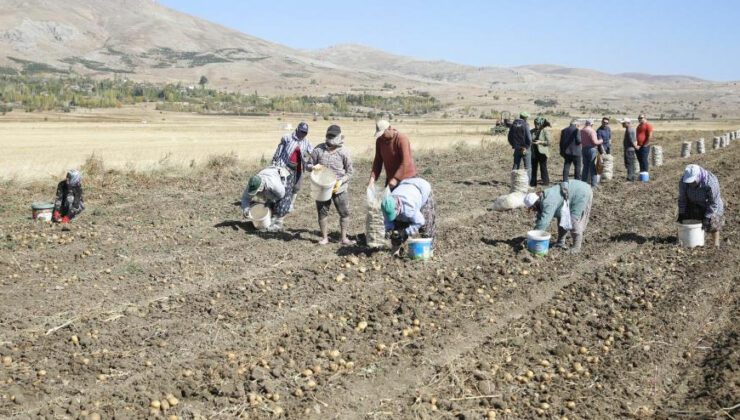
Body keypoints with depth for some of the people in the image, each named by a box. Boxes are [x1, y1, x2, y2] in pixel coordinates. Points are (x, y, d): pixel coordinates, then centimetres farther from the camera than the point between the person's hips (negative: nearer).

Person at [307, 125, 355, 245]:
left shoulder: (343, 152, -6)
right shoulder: (318, 150, -3)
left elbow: (350, 171, -1)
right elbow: (309, 165, 5)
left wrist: (341, 181, -16)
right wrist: (313, 167, -19)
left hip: (339, 189, -1)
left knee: (344, 213, 3)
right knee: (322, 212, 8)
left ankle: (343, 238, 16)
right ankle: (324, 237, 22)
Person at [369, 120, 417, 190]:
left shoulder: (401, 139, -21)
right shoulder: (379, 141, -1)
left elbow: (405, 162, -27)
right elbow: (378, 160, 0)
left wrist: (396, 179, -31)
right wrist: (373, 178, -12)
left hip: (406, 177, -6)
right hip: (391, 177, 6)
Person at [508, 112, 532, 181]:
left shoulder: (513, 124, 4)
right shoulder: (525, 125, -14)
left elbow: (510, 137, 10)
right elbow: (528, 137, -18)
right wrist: (528, 146, -4)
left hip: (517, 149, 5)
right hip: (525, 149, -5)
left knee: (516, 166, 12)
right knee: (528, 167, 2)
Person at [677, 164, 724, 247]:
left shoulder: (711, 182, -37)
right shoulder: (683, 181, -26)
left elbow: (714, 202, -27)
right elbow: (682, 198, -12)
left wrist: (707, 217, -27)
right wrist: (681, 213, -11)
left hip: (709, 205, -3)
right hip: (694, 204, 3)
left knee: (713, 224, -2)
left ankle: (716, 244, 13)